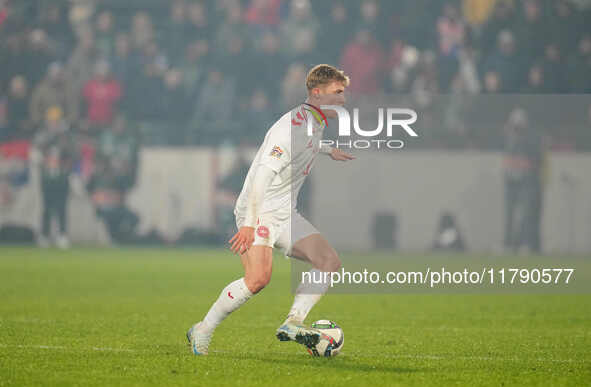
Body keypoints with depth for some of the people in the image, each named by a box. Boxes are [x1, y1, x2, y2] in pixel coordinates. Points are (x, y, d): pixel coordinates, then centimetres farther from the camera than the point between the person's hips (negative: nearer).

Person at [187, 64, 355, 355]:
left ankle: (292, 323, -8)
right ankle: (202, 331, -10)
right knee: (259, 278, -25)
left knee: (330, 262, -4)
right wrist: (250, 223, -31)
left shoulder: (316, 123, 11)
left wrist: (327, 151, 47)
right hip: (258, 211, -10)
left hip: (285, 215, 10)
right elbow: (264, 172, -26)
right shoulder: (294, 124, -19)